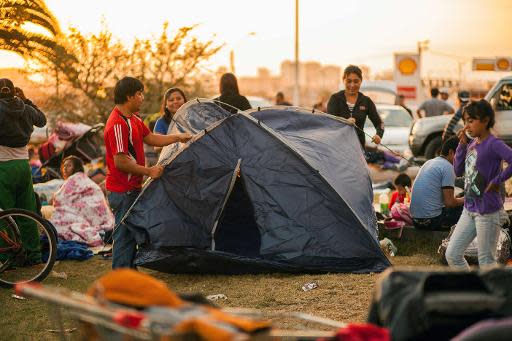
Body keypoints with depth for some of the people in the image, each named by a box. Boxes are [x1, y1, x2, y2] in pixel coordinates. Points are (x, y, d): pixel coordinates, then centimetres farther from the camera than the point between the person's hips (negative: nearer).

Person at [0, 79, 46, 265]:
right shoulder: (26, 109, 5)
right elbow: (42, 120, 23)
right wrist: (26, 101, 23)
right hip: (24, 164, 6)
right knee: (28, 211, 12)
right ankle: (34, 255, 17)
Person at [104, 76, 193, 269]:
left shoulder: (133, 119, 11)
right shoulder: (117, 124, -22)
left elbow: (150, 138, 20)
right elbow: (120, 161, -25)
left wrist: (177, 138, 17)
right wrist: (148, 171, -18)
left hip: (132, 187, 10)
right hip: (122, 191, -10)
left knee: (132, 232, 18)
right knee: (124, 235, -4)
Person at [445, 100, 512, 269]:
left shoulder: (493, 144, -16)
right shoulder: (471, 144, 8)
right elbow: (458, 171, 10)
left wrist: (496, 181, -22)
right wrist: (462, 144, 1)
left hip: (487, 211, -8)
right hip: (469, 209, 8)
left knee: (486, 261, 1)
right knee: (452, 254, 10)